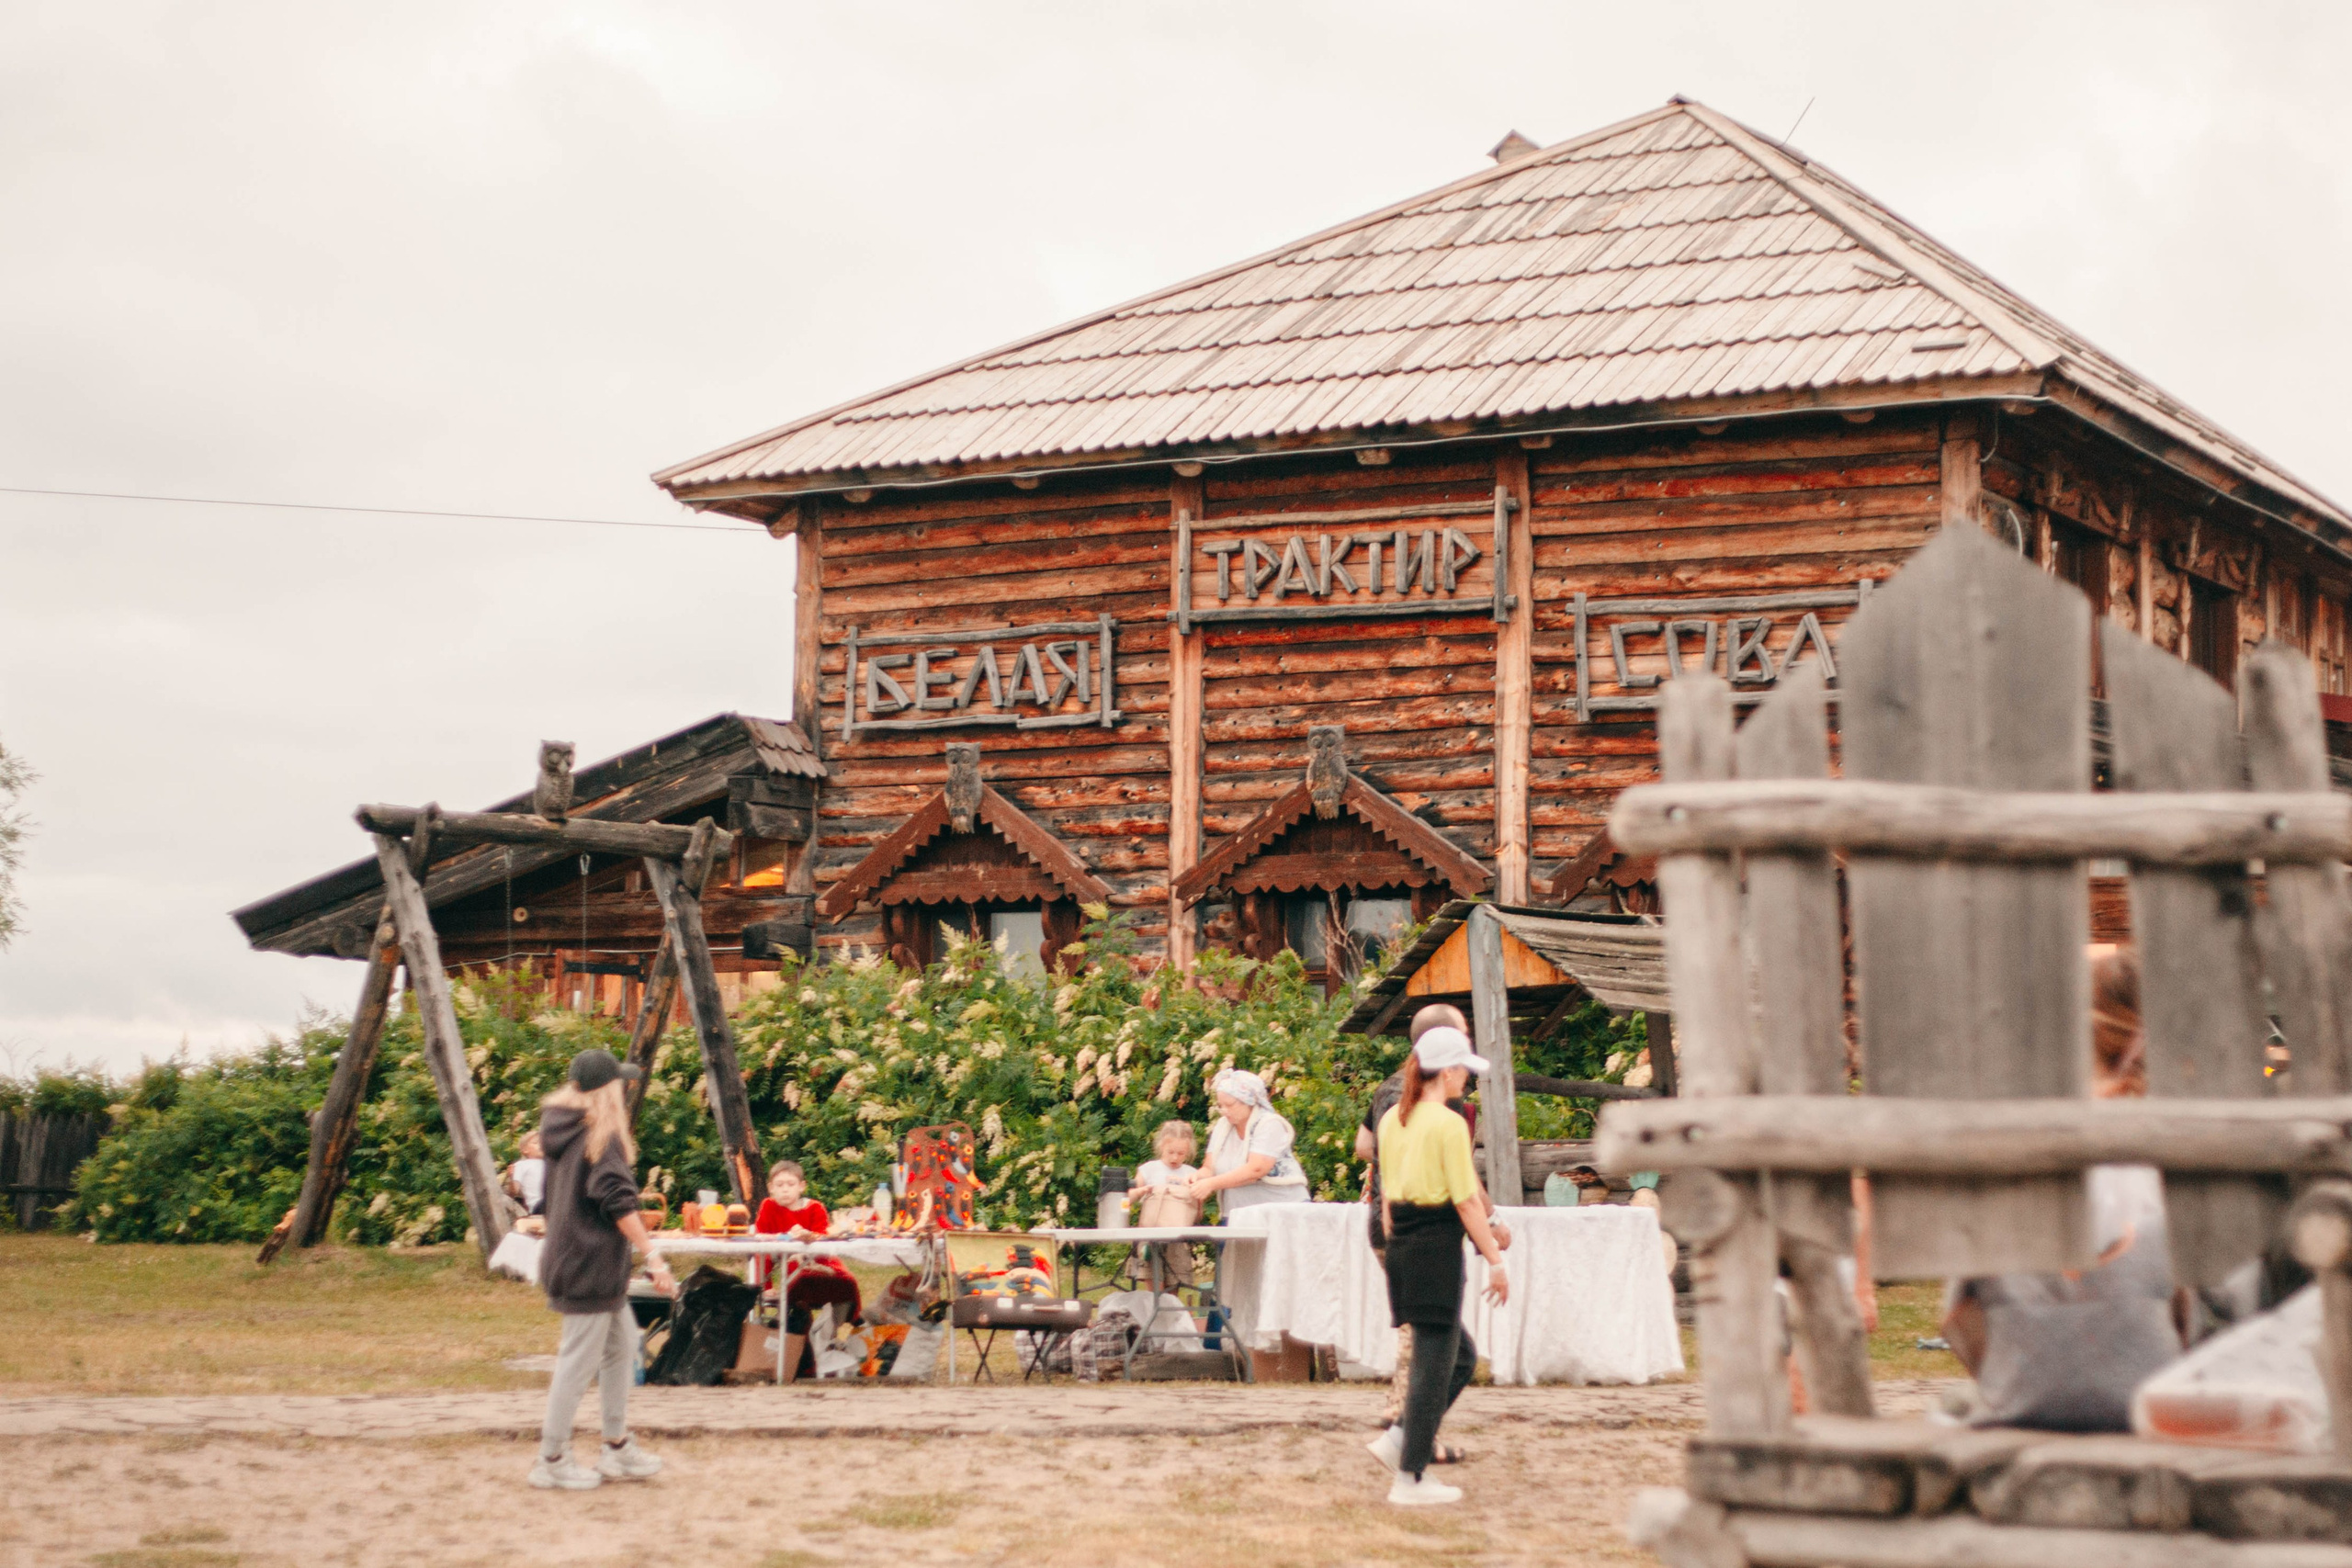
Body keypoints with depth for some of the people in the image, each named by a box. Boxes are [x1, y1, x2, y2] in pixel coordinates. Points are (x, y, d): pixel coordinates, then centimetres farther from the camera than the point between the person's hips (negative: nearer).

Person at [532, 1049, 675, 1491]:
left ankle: (617, 1449, 21)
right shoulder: (601, 1137, -16)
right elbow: (619, 1203, -23)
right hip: (589, 1265, -10)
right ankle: (552, 1460, 5)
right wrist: (654, 1258, -24)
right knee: (580, 1358, -2)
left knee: (622, 1345, 16)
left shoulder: (561, 1132, 11)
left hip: (567, 1254, 10)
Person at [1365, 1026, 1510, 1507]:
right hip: (1439, 1246, -8)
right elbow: (1466, 1201, -14)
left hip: (1402, 1246, 8)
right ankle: (1410, 1479, 2)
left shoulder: (1392, 1120, 10)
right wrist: (1495, 1260, -9)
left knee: (1462, 1357, 19)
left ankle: (1399, 1441, 11)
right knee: (1434, 1364, -1)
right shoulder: (1449, 1125, -13)